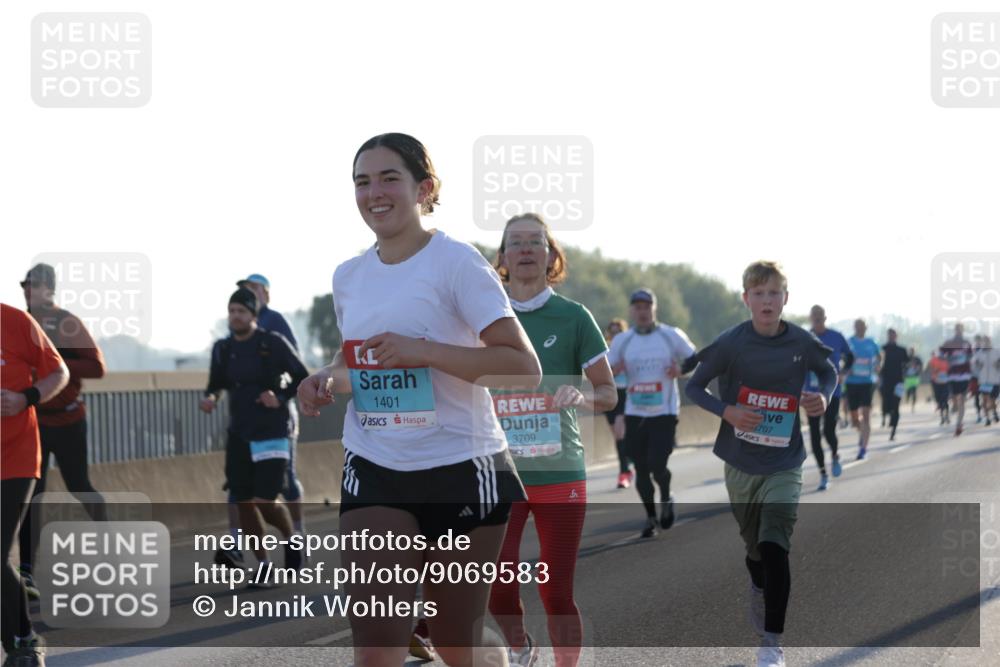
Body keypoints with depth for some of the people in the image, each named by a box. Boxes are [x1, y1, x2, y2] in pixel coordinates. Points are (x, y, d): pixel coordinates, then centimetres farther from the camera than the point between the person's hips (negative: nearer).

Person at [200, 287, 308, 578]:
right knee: (243, 503, 2)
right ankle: (262, 563, 16)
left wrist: (280, 397, -17)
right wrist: (209, 398, -4)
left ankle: (292, 540, 18)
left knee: (265, 501, -12)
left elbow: (302, 378, -1)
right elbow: (216, 383, 18)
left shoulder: (273, 344, -7)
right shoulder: (222, 348, 6)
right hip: (239, 435, 5)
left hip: (271, 434, -5)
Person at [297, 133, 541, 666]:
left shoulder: (456, 262, -10)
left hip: (459, 468, -4)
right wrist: (328, 380, 3)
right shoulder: (348, 276, 8)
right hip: (374, 470, 4)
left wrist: (422, 350, -26)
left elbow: (524, 367, -17)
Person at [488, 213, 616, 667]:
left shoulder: (573, 317, 0)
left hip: (560, 474, -1)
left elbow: (609, 392, 2)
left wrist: (581, 395, -18)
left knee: (557, 592, 0)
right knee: (496, 582, -8)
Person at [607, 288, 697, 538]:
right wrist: (612, 370, -16)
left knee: (657, 465, -13)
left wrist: (680, 370, -13)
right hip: (634, 415, 3)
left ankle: (666, 499, 19)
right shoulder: (622, 341, 6)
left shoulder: (672, 336, 0)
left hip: (664, 413, -3)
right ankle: (650, 516, 20)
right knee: (641, 469, 4)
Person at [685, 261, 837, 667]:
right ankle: (759, 589, 49)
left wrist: (824, 397, -8)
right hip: (741, 465, 1)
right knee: (754, 547, 15)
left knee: (775, 548, -17)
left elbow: (828, 372, 13)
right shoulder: (731, 343, -10)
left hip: (784, 465, -1)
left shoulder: (801, 342, -6)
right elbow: (693, 387, -1)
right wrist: (727, 411, -18)